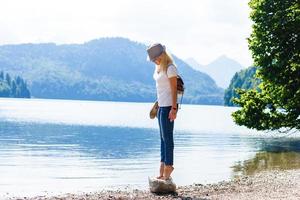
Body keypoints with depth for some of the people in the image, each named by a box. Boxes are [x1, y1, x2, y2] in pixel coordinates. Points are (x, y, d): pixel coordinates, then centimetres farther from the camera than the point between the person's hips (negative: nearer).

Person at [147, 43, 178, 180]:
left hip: (168, 106, -9)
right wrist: (158, 103, 17)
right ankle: (163, 165, 15)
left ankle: (168, 165, 3)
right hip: (161, 105, 9)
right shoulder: (158, 67, 12)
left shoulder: (170, 68, -14)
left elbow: (174, 89, -16)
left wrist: (174, 108, -19)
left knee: (167, 136, -4)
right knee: (163, 136, 11)